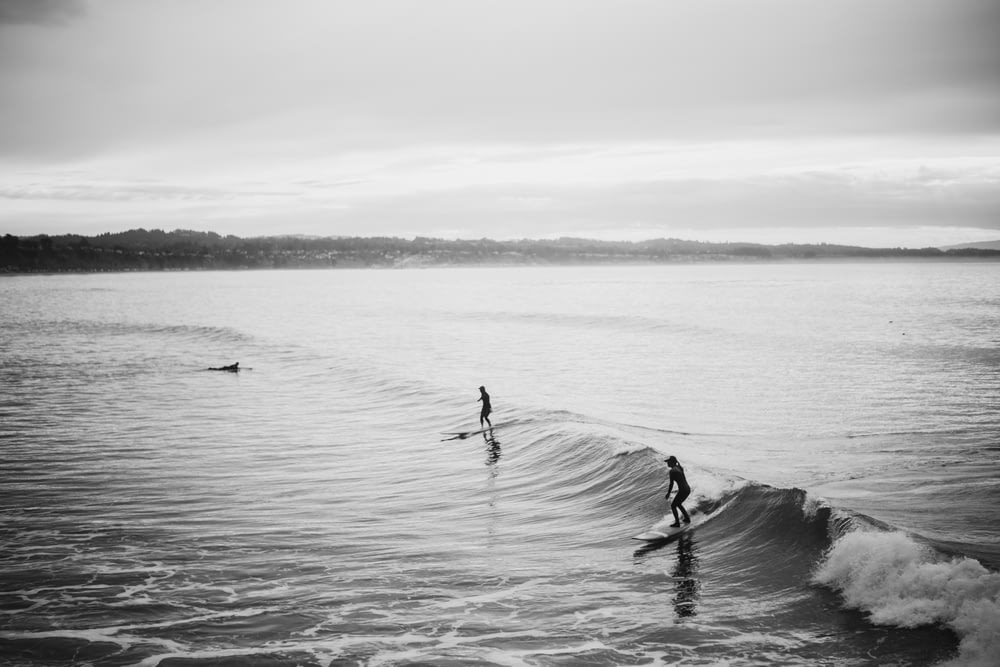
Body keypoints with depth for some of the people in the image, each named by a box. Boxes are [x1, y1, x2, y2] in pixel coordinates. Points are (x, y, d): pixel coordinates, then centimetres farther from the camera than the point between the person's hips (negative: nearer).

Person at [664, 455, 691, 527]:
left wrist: (668, 494, -3)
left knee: (673, 506, 10)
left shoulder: (672, 471, -16)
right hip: (688, 489, 9)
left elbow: (671, 484, -15)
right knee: (678, 504, 30)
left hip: (682, 491, -9)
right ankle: (687, 518, 36)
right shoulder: (679, 467, 11)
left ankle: (677, 523, 14)